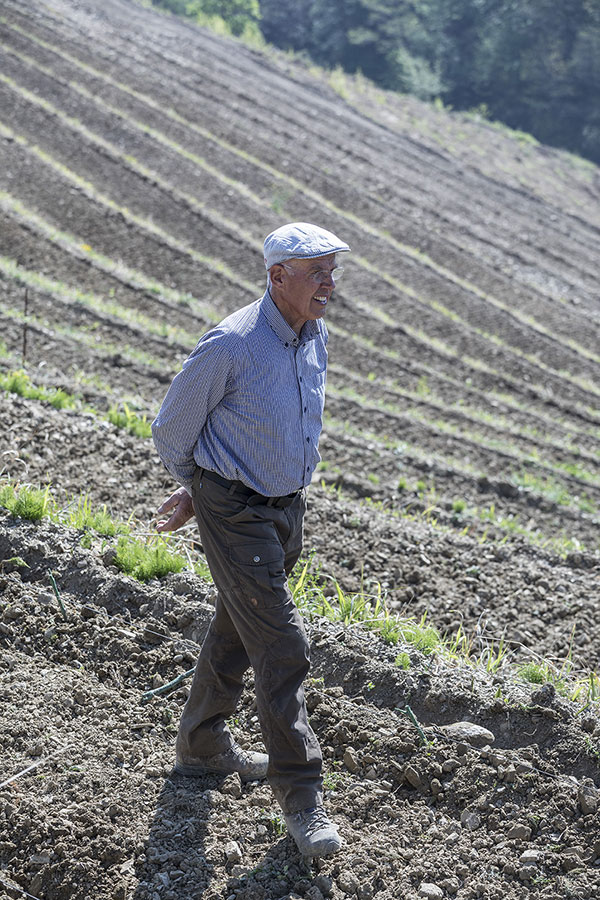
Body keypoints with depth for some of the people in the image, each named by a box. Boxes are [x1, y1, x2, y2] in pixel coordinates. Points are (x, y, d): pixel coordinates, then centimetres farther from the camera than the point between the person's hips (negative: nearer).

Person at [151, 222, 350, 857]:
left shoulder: (316, 337, 2)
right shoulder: (230, 345, -23)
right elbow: (172, 430, -9)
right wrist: (196, 487, 10)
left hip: (287, 506, 8)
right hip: (236, 513, -8)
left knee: (236, 629, 21)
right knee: (282, 647, -9)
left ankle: (202, 745, 39)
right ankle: (300, 796, 0)